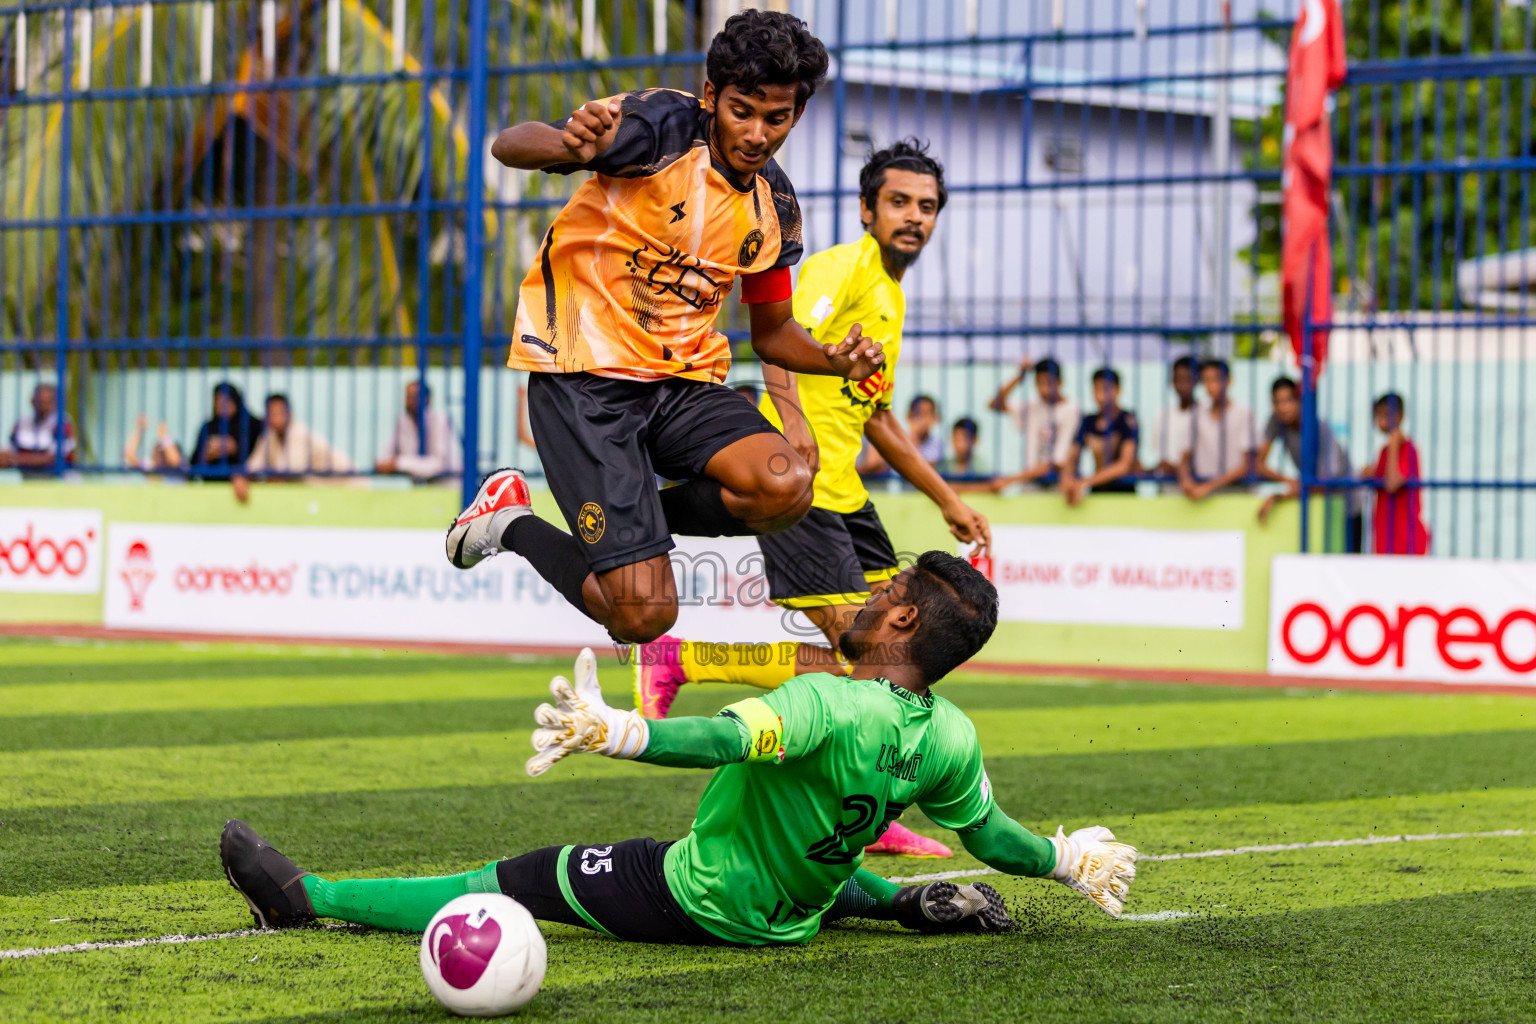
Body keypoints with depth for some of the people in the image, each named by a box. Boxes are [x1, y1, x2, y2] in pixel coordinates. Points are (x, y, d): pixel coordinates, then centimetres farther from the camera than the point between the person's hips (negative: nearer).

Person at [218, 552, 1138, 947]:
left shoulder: (829, 705, -31)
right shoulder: (953, 738, -10)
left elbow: (725, 739, -49)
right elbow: (991, 836, 4)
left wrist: (614, 730, -61)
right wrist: (1072, 857, 24)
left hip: (697, 902, -6)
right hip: (794, 915, 6)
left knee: (518, 881, 0)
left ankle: (306, 896, 4)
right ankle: (908, 902, 25)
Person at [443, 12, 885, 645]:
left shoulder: (774, 204, 7)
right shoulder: (665, 124, -13)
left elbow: (772, 332, 19)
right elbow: (508, 145, -22)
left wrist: (834, 360, -4)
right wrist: (573, 146, -47)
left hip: (685, 379, 6)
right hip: (584, 373, -6)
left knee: (784, 488, -27)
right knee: (644, 617, -16)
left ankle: (638, 517, 3)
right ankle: (512, 521, 14)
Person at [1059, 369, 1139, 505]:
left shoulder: (1127, 420, -5)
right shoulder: (1088, 422, 11)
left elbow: (1124, 465, -15)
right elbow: (1072, 459, 8)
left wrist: (1085, 482, -22)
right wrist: (1067, 478, -16)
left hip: (1123, 490, -4)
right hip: (1095, 492, 4)